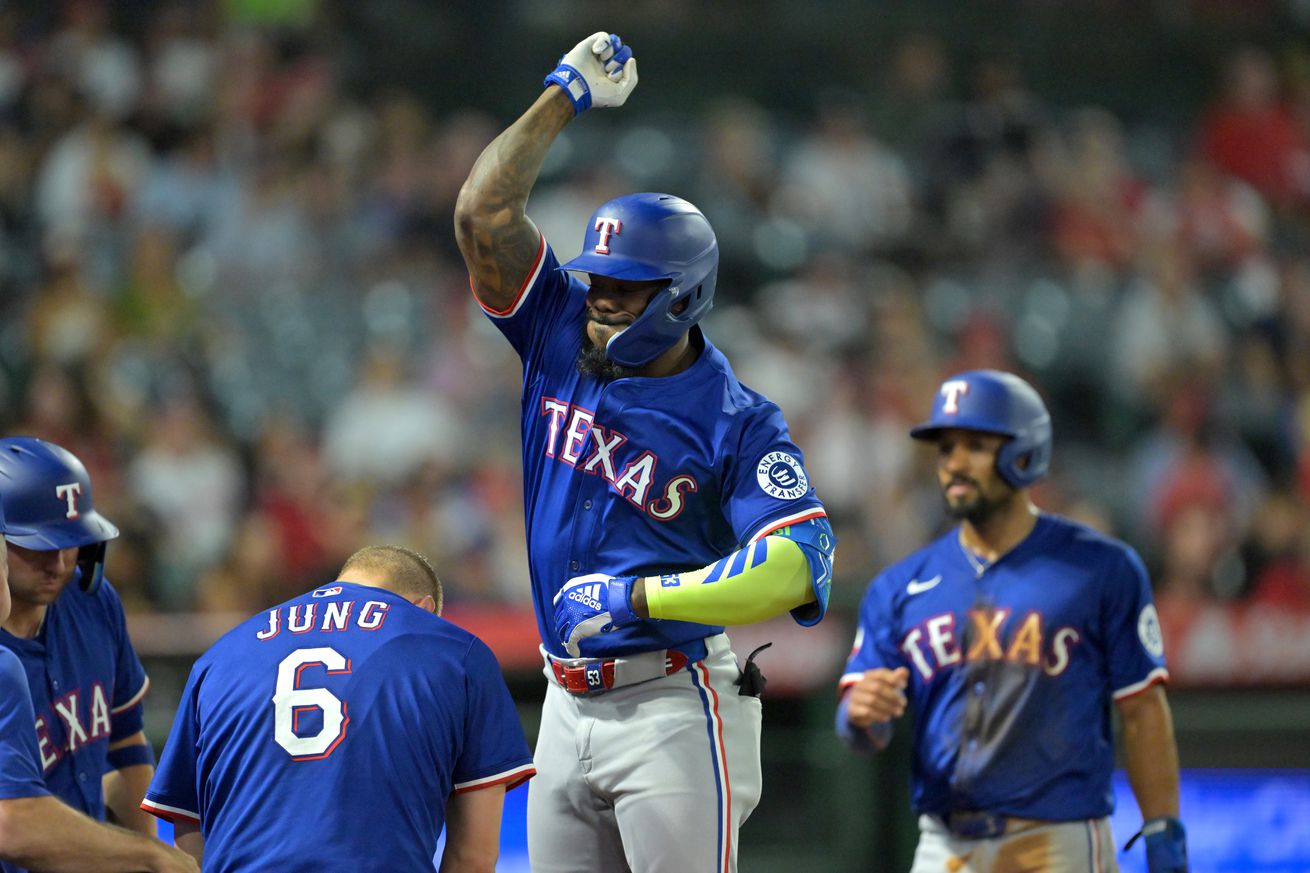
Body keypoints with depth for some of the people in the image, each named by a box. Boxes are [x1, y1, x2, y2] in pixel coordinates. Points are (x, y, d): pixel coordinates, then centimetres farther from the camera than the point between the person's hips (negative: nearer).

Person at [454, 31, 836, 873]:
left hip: (674, 705, -6)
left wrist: (638, 597, -22)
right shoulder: (563, 341, 8)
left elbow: (798, 566, -21)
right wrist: (565, 98, 5)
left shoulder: (737, 421, -9)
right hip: (569, 703, 6)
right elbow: (484, 212, 3)